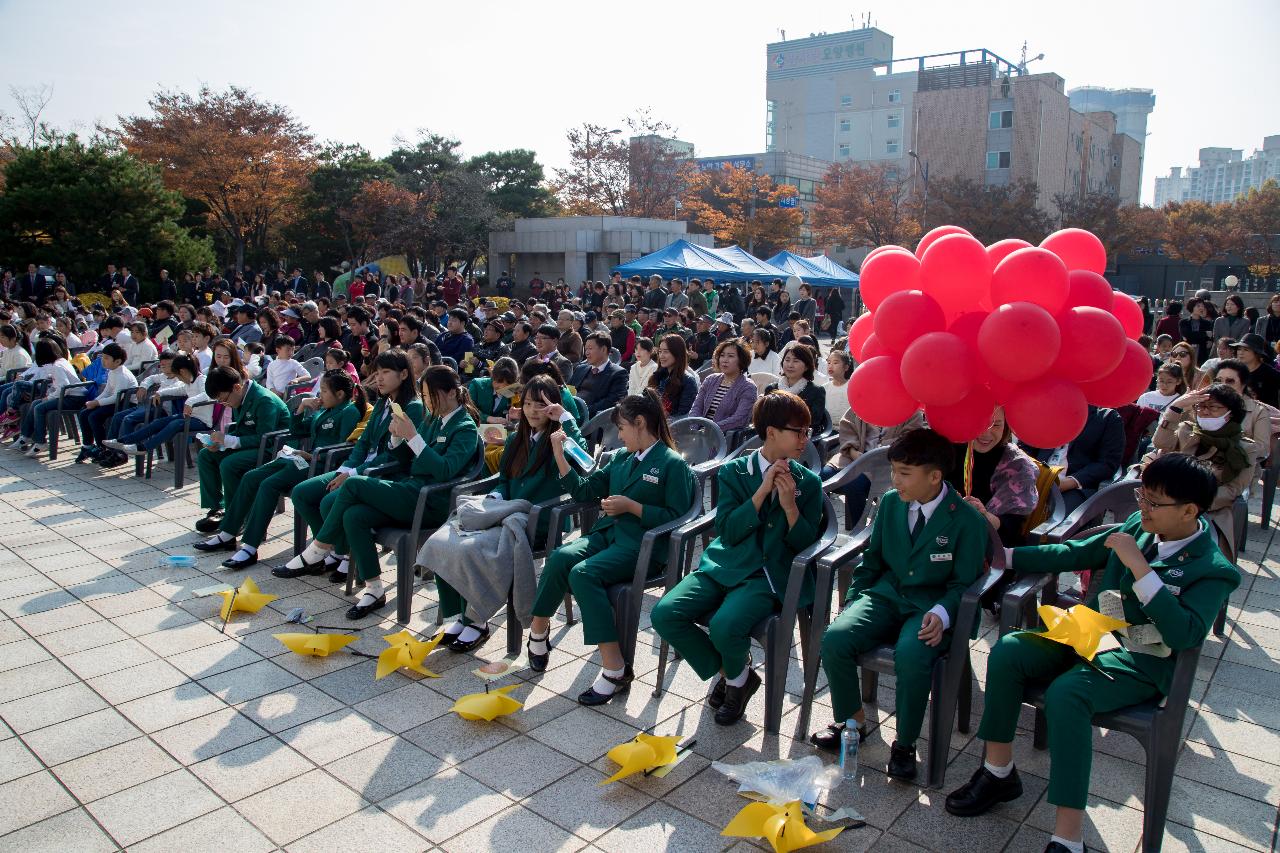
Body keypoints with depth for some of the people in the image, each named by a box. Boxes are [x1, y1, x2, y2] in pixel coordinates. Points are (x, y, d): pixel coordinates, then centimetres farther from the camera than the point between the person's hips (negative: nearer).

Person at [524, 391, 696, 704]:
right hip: (607, 533, 6)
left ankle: (615, 669, -27)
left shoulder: (673, 465, -3)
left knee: (583, 573, -31)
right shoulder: (620, 458, 19)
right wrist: (560, 455, 12)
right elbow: (584, 490, 21)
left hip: (641, 546, -6)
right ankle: (538, 630, -8)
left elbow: (676, 517, -10)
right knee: (561, 557, -25)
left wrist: (631, 506, -14)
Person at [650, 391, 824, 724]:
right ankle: (728, 672, 7)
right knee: (664, 614, -19)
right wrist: (762, 491, -15)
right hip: (724, 565, 2)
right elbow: (727, 532, -6)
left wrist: (790, 504, -15)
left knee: (724, 626, -31)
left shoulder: (808, 482, 4)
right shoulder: (734, 471, 3)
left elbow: (805, 544, 1)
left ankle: (736, 676, 8)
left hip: (770, 575, -2)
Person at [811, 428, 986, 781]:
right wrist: (854, 602, 6)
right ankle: (852, 721, 4)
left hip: (930, 608, -4)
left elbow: (963, 583, -4)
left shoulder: (968, 521, -9)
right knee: (834, 639, -22)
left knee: (911, 656, -35)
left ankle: (904, 745, -9)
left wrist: (941, 615, -22)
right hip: (885, 595, 4)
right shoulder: (890, 502, 5)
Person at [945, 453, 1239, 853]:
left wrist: (1139, 567, -27)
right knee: (1007, 651, -17)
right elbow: (1076, 553, 14)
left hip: (1142, 662, -6)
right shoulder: (1139, 526, 6)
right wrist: (1006, 555, 9)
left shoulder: (1213, 570, -11)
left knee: (1065, 694, -34)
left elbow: (1186, 635, -25)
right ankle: (998, 772, -4)